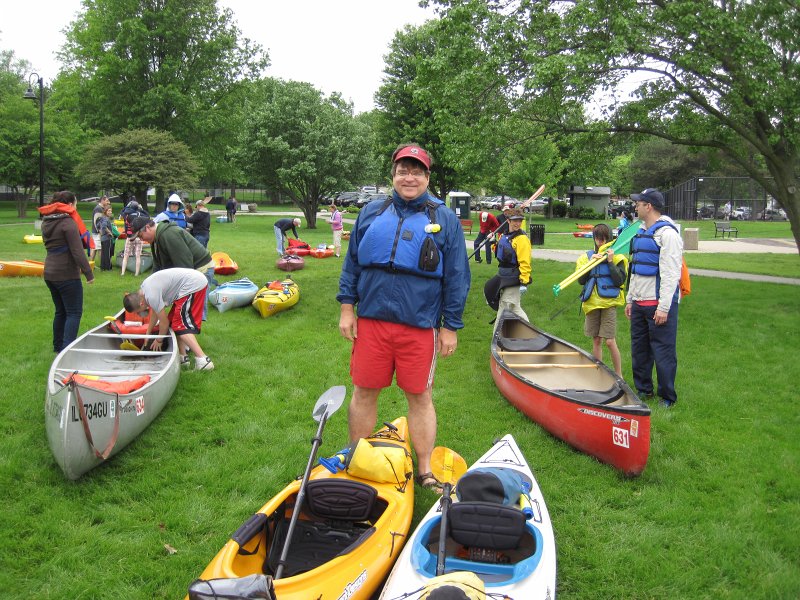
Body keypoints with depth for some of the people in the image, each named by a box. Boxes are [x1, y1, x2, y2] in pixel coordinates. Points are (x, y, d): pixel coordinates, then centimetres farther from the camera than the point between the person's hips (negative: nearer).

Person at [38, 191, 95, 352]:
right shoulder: (68, 223, -16)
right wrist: (89, 273, -16)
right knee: (74, 313, -3)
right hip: (67, 275, -8)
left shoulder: (47, 222, 11)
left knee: (60, 311, 19)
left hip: (50, 273, 9)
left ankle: (58, 347, 26)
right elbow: (77, 252, -20)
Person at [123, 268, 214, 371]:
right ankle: (183, 357, 13)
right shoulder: (144, 287, 9)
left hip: (194, 286, -10)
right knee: (174, 320, 14)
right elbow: (154, 312, 23)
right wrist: (148, 334, 30)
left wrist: (159, 340, 8)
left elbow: (164, 322, -9)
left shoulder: (151, 296, -19)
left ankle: (202, 360, -18)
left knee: (181, 325, -9)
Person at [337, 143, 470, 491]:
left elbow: (457, 278, 2)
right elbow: (351, 263, 14)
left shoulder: (445, 220, 4)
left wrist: (451, 326, -2)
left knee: (420, 397, 6)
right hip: (370, 320, 2)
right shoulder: (371, 213, 10)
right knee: (363, 393, 9)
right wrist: (347, 306, 5)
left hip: (420, 326, -2)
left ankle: (425, 472, 18)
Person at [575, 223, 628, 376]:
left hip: (609, 303, -3)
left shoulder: (617, 258, 0)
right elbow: (581, 281, -1)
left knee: (610, 341, -9)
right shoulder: (586, 257, 9)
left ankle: (619, 375, 4)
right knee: (596, 341, 10)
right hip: (592, 303, 4)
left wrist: (610, 262, -13)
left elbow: (620, 281, -11)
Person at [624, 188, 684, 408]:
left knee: (663, 352, -2)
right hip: (639, 303, 9)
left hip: (659, 305, -9)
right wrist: (630, 299, 20)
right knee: (639, 349, 16)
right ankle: (644, 391, 30)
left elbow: (671, 274, -19)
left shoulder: (667, 233, -13)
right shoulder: (642, 232, 16)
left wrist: (663, 307, -22)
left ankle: (667, 398, 9)